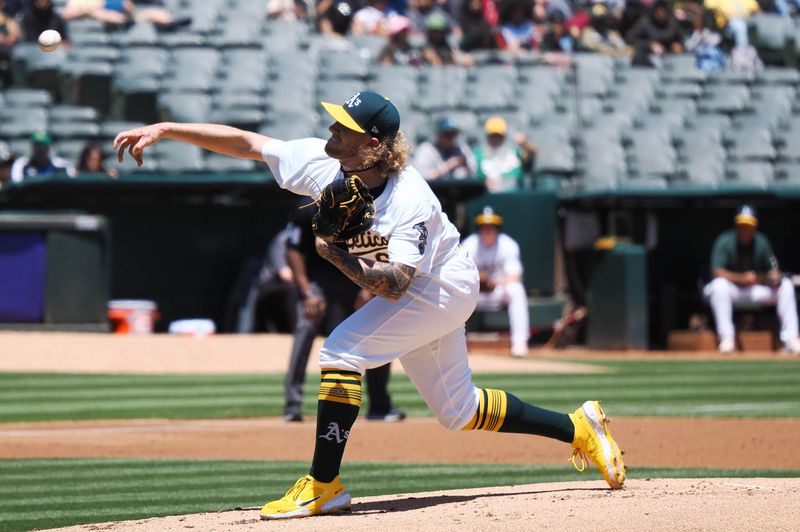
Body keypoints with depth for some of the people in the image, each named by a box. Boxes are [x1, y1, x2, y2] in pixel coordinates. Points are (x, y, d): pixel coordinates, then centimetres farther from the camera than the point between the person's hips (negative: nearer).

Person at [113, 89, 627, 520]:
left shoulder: (411, 202, -34)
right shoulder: (324, 164, -17)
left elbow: (394, 285, -37)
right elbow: (245, 142, -14)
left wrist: (343, 260, -52)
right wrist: (162, 129, -19)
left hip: (444, 289, -8)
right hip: (416, 293, 8)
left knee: (341, 351, -23)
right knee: (457, 409, 16)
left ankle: (324, 485, -16)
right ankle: (579, 427, 29)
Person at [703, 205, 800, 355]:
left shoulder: (761, 242, 0)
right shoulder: (725, 242, -13)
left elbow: (772, 270, 2)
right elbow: (717, 271, -22)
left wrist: (775, 279, -23)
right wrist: (742, 278, -34)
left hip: (756, 289, 4)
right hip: (731, 289, -4)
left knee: (786, 285, -14)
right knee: (719, 285, -38)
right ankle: (726, 338, -34)